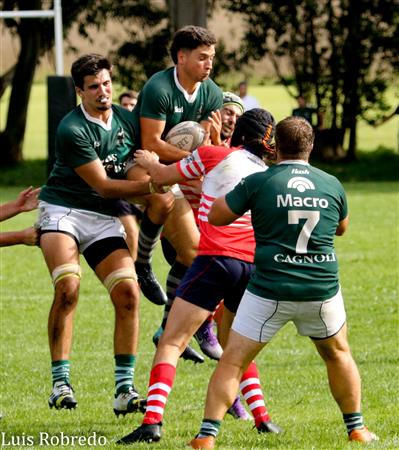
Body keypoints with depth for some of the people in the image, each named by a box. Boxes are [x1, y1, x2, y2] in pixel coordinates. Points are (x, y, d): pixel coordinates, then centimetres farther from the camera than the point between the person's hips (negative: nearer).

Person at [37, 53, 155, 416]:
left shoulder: (126, 120, 3)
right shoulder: (71, 130, -16)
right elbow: (102, 185, -15)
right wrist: (151, 185, -20)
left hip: (105, 218, 5)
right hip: (63, 210, -5)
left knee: (128, 293, -10)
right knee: (68, 288, -26)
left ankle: (124, 390, -5)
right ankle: (60, 383, -19)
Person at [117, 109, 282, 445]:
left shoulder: (214, 155, 6)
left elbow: (162, 177, 17)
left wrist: (149, 162, 37)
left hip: (216, 259, -5)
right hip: (252, 265, 5)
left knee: (171, 344, -6)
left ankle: (152, 421, -21)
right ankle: (261, 416, 19)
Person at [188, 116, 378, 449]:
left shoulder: (258, 183, -7)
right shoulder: (332, 185, 4)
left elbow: (215, 216, 2)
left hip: (270, 292, -3)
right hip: (322, 291, 3)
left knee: (232, 361, 3)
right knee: (338, 355, 27)